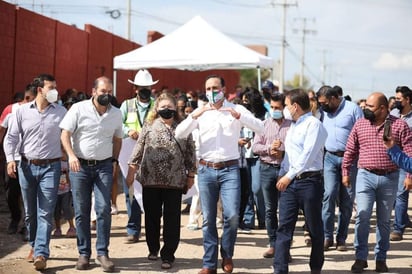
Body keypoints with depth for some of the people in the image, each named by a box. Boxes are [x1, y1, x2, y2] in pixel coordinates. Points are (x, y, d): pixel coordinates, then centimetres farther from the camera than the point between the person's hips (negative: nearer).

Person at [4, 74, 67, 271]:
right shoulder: (23, 111, 3)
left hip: (50, 167, -2)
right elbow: (11, 137, 5)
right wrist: (10, 159, -9)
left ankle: (41, 254, -10)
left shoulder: (61, 112, 2)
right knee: (30, 212, 12)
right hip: (27, 166, 2)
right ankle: (34, 246, 29)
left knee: (45, 213, -8)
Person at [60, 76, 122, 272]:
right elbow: (65, 134, -8)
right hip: (79, 166, -1)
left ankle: (102, 252, 2)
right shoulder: (78, 109, -5)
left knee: (103, 210, -7)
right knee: (81, 212, 3)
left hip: (104, 166, 2)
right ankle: (84, 253, 13)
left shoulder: (116, 114, 6)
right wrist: (71, 155, -23)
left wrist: (114, 160, 8)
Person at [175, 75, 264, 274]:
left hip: (229, 169, -2)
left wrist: (237, 115, -21)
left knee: (232, 215, -12)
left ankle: (227, 254, 12)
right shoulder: (200, 112, 8)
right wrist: (195, 115, -16)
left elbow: (260, 128, -9)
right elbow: (179, 134, -3)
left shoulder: (237, 109, 3)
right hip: (206, 169, 2)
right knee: (208, 219, 4)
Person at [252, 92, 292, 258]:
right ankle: (273, 244, 14)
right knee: (270, 209, 7)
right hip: (267, 168, 3)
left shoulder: (291, 125, 1)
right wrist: (269, 148, -12)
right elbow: (255, 147, 4)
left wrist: (283, 152, -17)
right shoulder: (264, 124, 10)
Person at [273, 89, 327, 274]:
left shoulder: (313, 124, -8)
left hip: (309, 181, -8)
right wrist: (282, 175, 11)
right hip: (289, 182, 8)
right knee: (284, 227, -1)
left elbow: (308, 155, -15)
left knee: (314, 228, 4)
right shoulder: (293, 126, 19)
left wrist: (289, 176, -13)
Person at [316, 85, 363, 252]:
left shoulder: (353, 109, -2)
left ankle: (341, 238, 11)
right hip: (330, 157, 3)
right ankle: (327, 236, -9)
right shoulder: (324, 112, 13)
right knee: (329, 194, -13)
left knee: (347, 200, 2)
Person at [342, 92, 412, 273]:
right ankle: (360, 258, 0)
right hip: (365, 176, 1)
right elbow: (350, 150, 10)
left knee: (384, 220, 9)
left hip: (390, 178, -1)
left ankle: (381, 258, 19)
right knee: (362, 216, -8)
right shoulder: (360, 124, 4)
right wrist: (345, 172, 8)